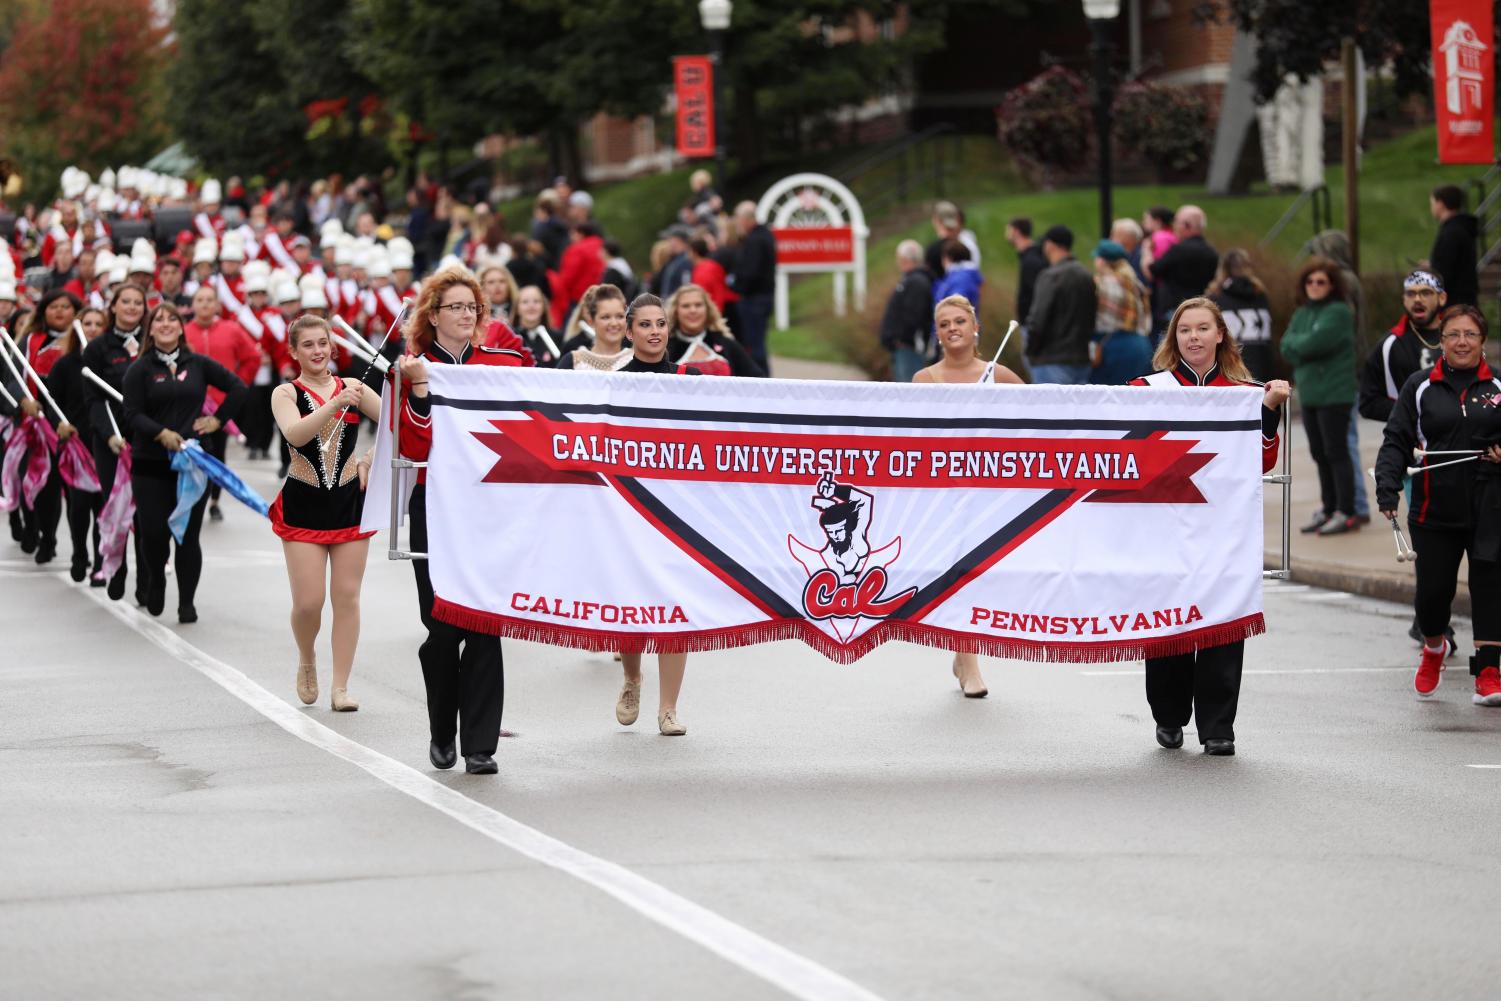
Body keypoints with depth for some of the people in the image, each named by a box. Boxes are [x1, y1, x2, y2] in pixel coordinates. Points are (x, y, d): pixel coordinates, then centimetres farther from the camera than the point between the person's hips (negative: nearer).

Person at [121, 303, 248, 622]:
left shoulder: (199, 364, 6)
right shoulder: (140, 369, 0)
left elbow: (238, 388, 13)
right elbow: (133, 414, -7)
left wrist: (218, 420, 5)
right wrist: (162, 434, -21)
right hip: (150, 464, -1)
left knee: (188, 534, -1)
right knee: (154, 532, -4)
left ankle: (187, 602, 9)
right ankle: (154, 581, 27)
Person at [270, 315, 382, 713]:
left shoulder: (352, 388, 4)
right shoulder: (286, 393, -2)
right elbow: (295, 433, -22)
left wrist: (369, 460, -6)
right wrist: (335, 404, -33)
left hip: (349, 501, 2)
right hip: (304, 505, -2)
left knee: (347, 597, 1)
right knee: (308, 602, -5)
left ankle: (341, 687, 7)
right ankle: (306, 661, 26)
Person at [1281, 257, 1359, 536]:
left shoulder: (1338, 312, -9)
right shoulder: (1301, 314, 14)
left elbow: (1316, 343, -20)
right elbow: (1287, 348, 5)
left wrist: (1296, 342, -2)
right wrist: (1304, 345, -13)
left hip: (1334, 395, -8)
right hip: (1309, 394, 8)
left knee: (1335, 452, -6)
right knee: (1320, 453, 12)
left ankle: (1346, 513, -3)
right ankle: (1328, 509, 20)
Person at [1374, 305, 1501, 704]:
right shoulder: (1420, 387, 7)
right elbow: (1397, 441, 3)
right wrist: (1388, 487, -10)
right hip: (1435, 510, 0)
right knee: (1433, 589, 1)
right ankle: (1433, 649, 32)